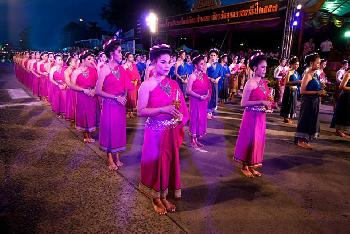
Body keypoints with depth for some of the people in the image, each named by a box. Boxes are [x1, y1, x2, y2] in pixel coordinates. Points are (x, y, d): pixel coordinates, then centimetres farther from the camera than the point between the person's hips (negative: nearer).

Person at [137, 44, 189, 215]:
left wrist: (179, 117, -6)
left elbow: (180, 108, 13)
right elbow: (141, 111, -16)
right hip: (155, 131, -5)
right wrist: (163, 109, -24)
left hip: (171, 131, 5)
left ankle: (164, 196, 34)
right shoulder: (147, 85, -11)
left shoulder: (173, 84, 5)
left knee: (169, 161, 14)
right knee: (155, 162, 8)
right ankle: (155, 199, 30)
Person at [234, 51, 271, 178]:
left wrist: (268, 104, 0)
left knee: (258, 141, 14)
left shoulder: (264, 82, 7)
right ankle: (244, 166, 20)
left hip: (261, 117, 8)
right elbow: (243, 103, -19)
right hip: (251, 116, -8)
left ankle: (251, 166, 28)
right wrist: (261, 102, -22)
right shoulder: (250, 83, -16)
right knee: (249, 140, 3)